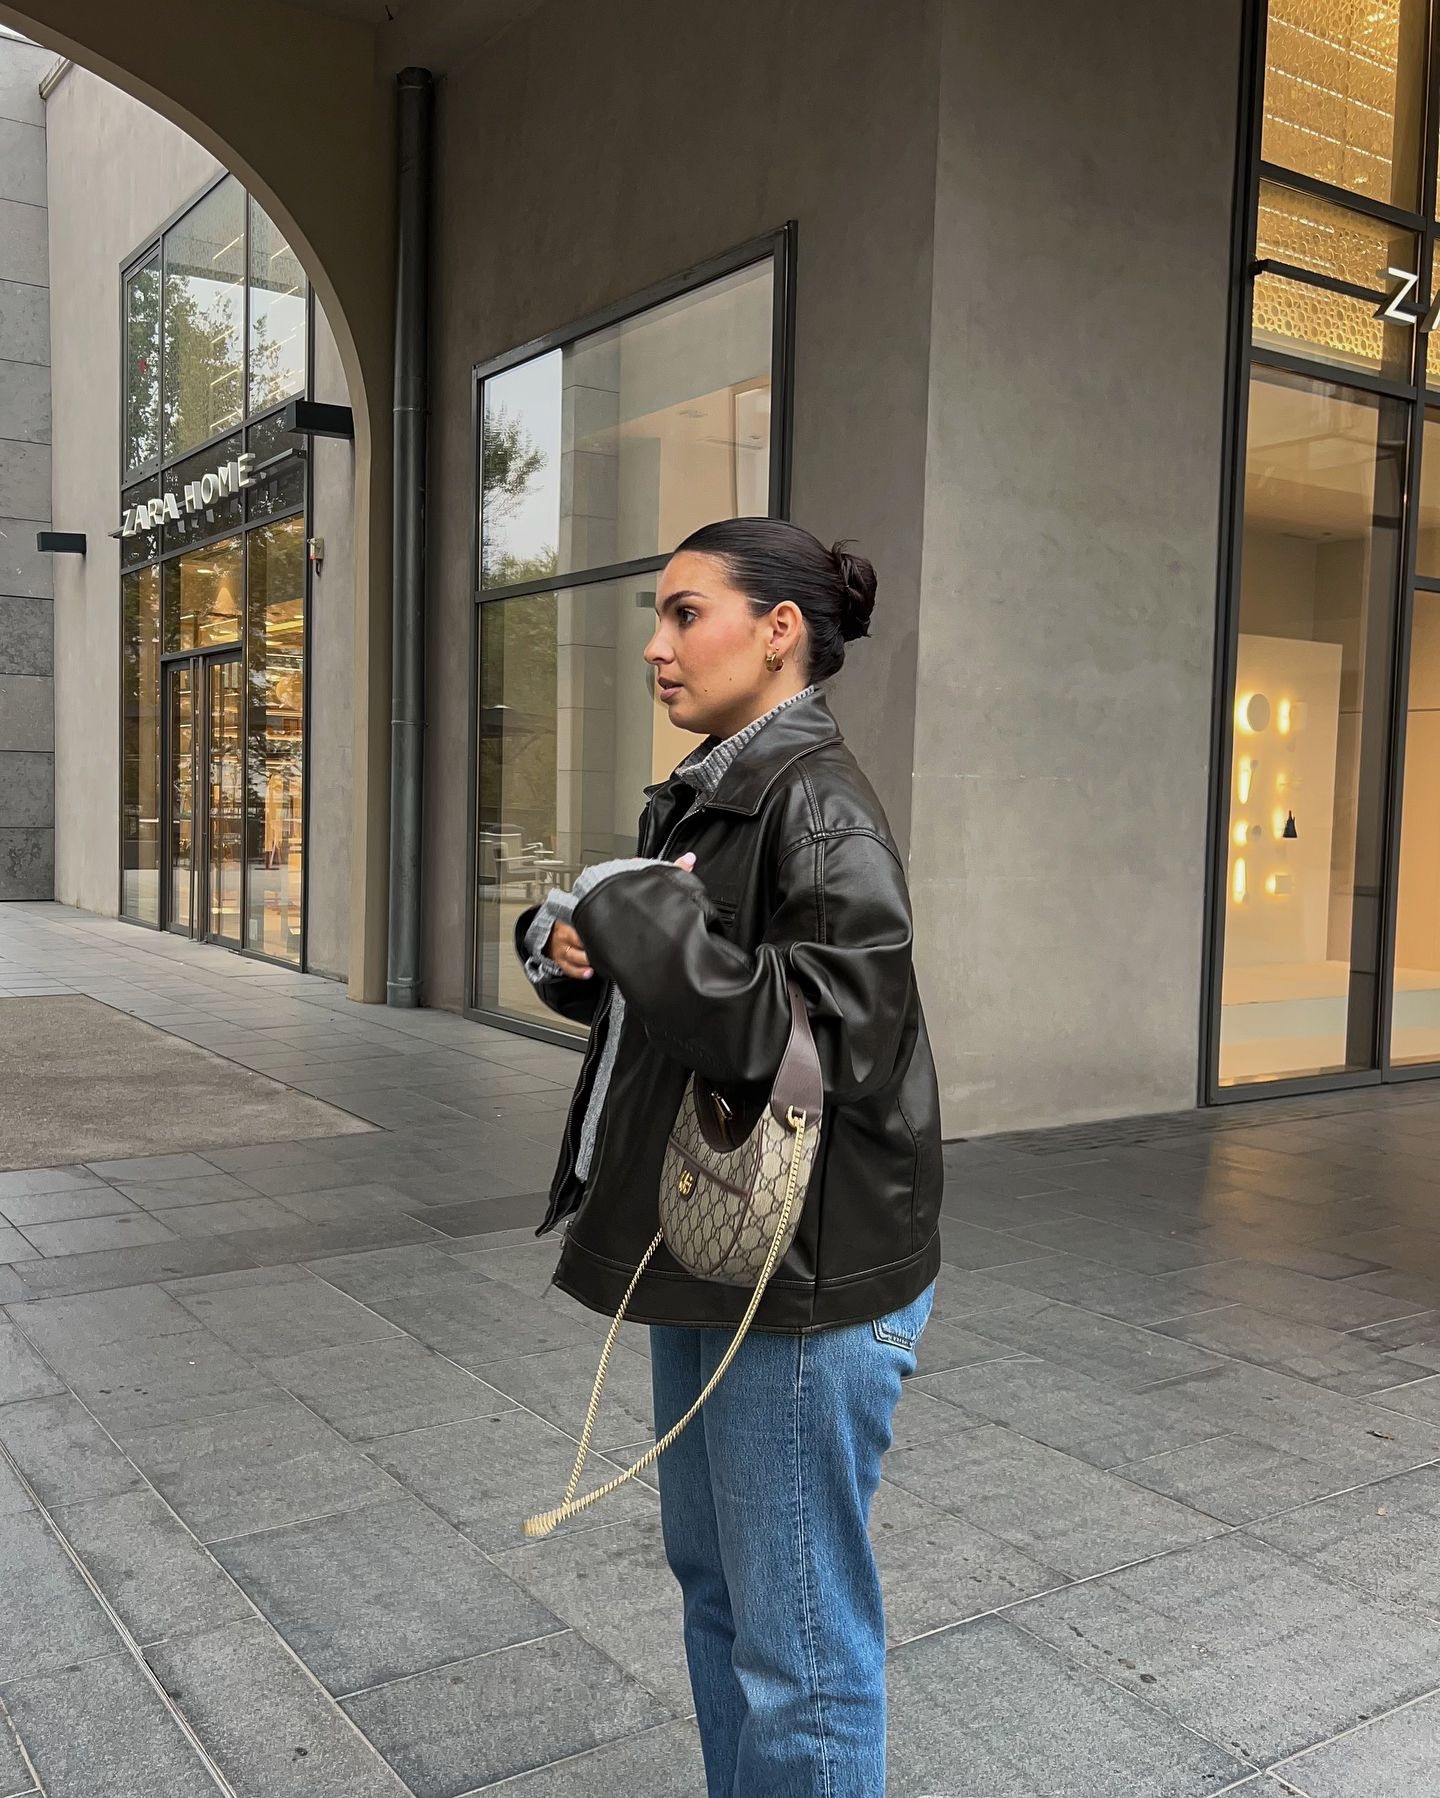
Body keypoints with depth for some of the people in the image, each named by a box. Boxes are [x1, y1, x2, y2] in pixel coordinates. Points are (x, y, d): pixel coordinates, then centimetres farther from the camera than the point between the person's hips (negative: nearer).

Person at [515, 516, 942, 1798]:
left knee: (797, 1638, 5)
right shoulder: (703, 794, 10)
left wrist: (630, 907, -24)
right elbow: (652, 987, 17)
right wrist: (571, 943, -4)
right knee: (713, 1583, 24)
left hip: (805, 1281, -9)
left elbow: (826, 1036, -29)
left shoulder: (818, 805, -18)